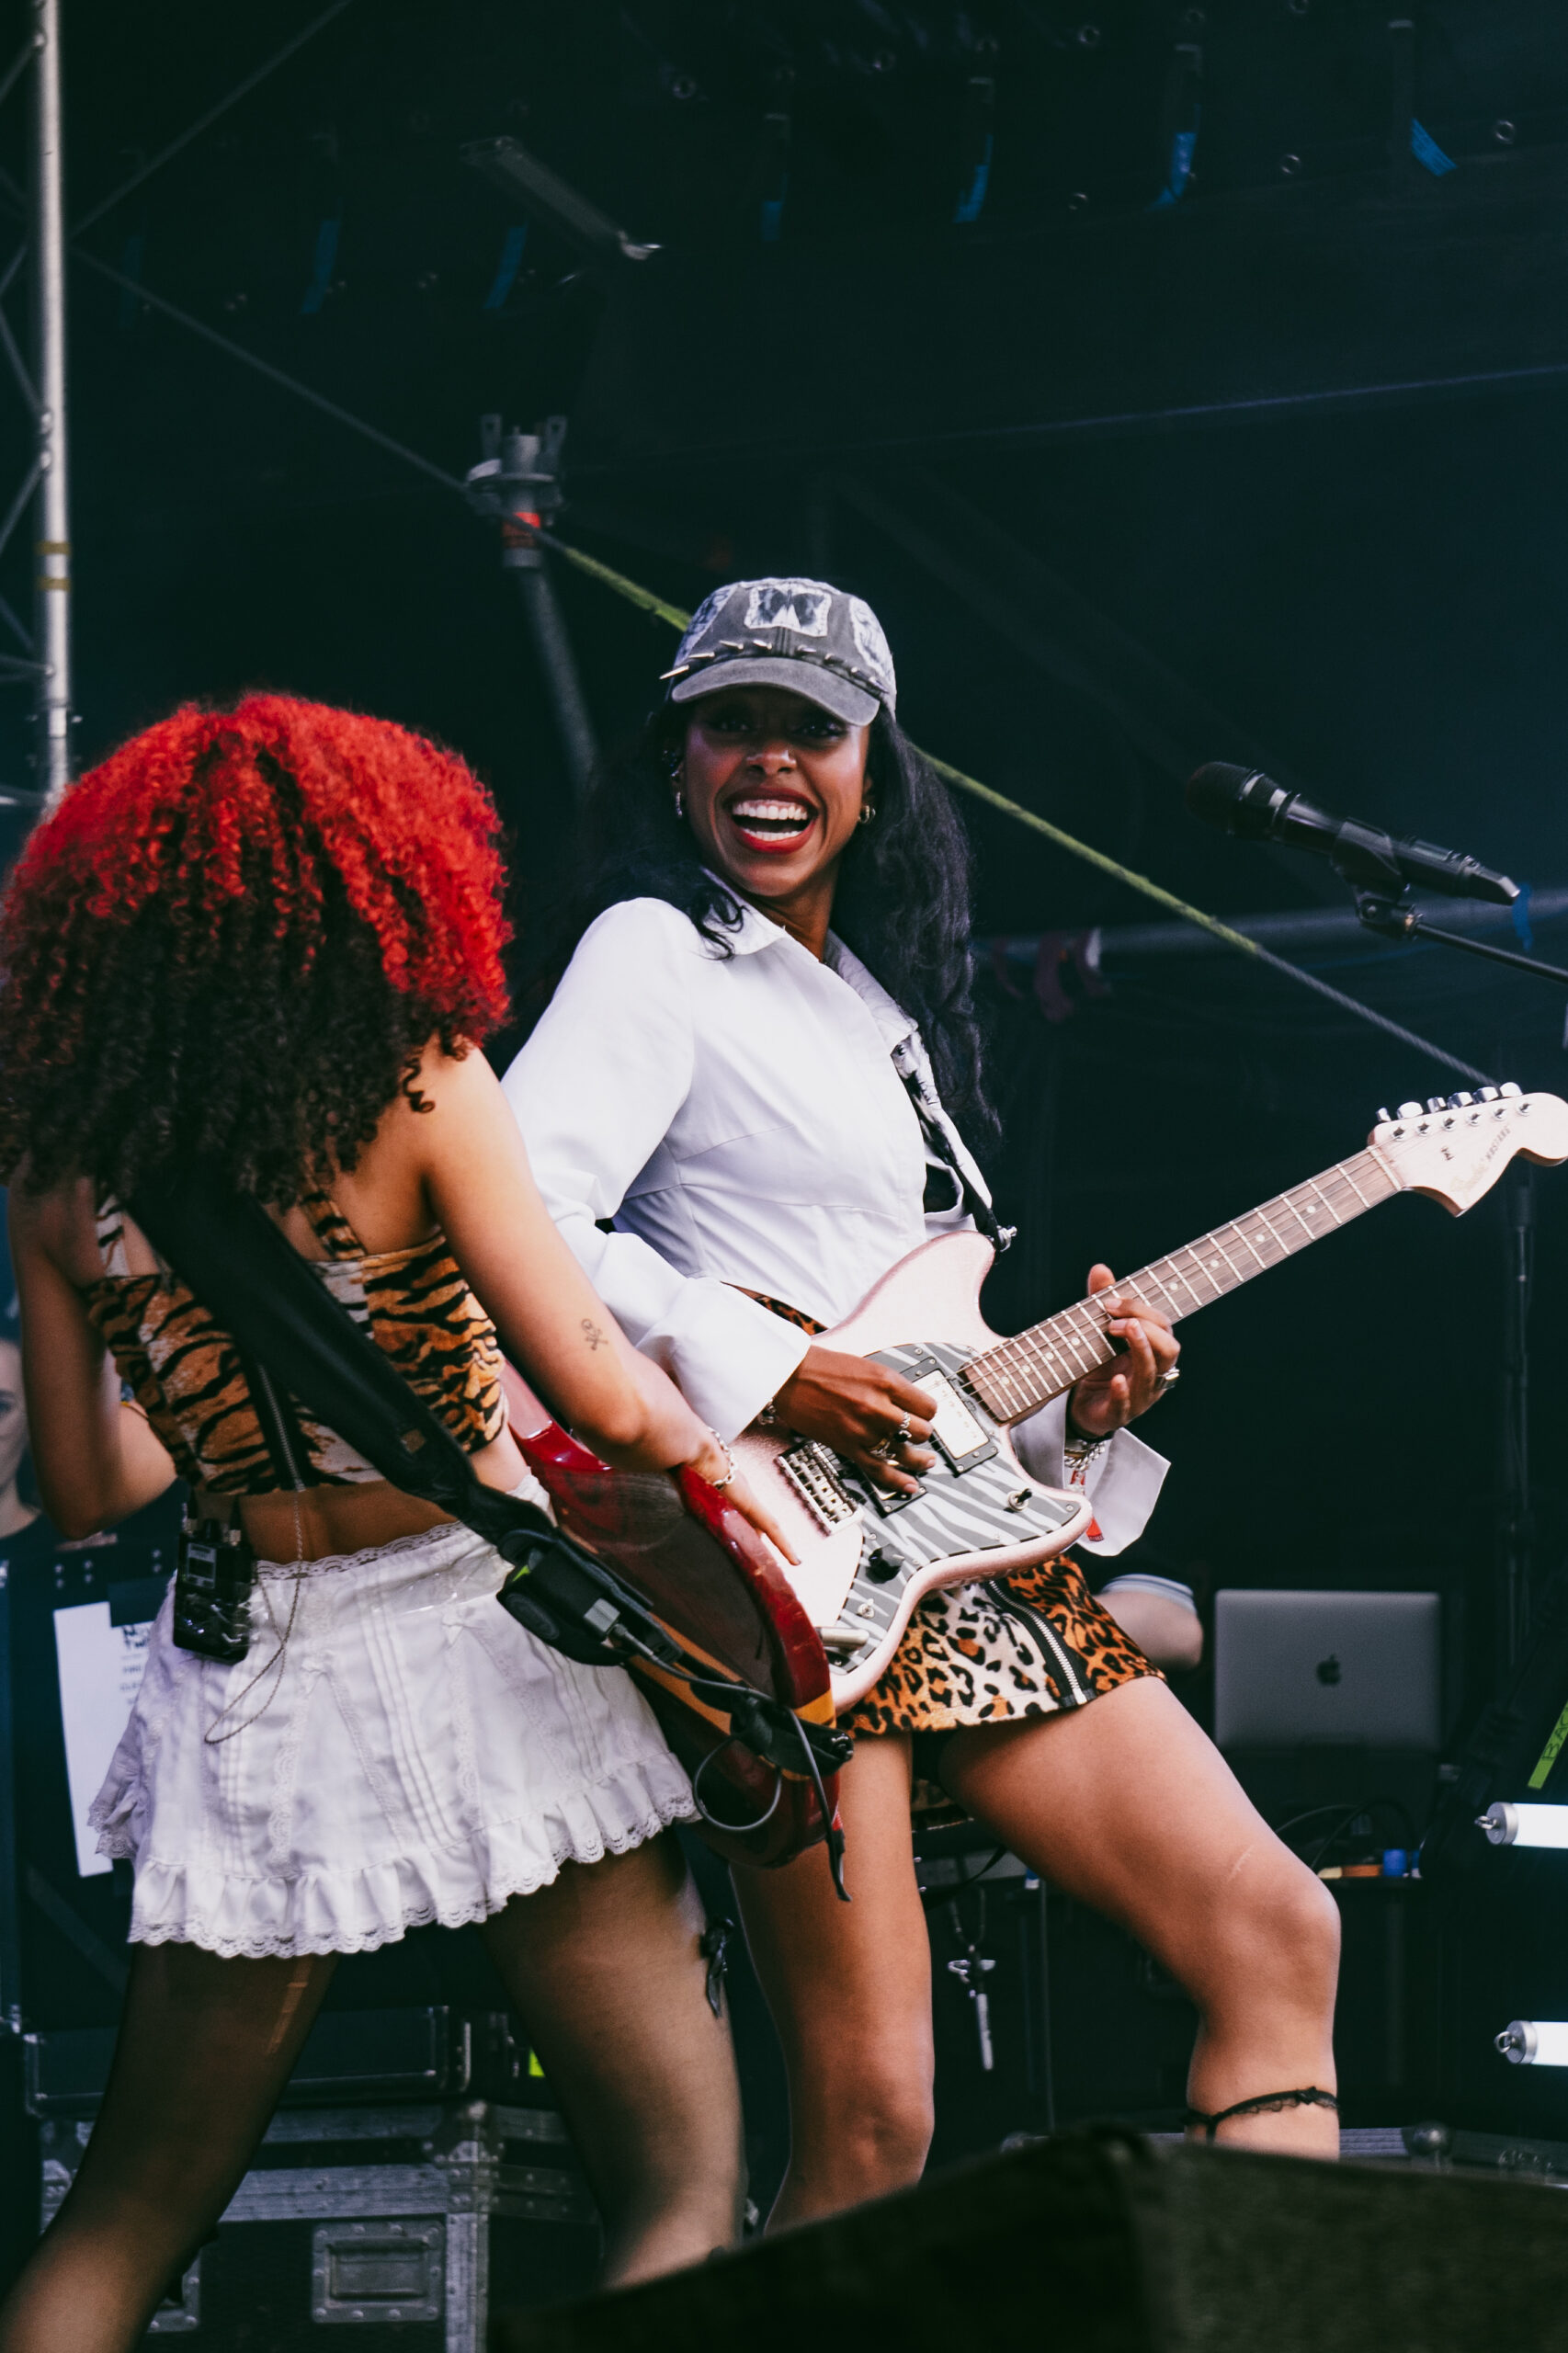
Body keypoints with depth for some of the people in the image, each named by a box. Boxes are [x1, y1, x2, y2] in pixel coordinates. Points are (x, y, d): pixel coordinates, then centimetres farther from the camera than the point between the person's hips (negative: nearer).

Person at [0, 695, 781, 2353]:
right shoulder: (419, 1085, -9)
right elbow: (599, 1397, -15)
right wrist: (708, 1444, 6)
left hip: (251, 1698, 4)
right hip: (479, 1647, -4)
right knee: (681, 2183, 4)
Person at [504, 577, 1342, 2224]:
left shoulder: (884, 1006, 23)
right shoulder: (657, 956, -2)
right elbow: (514, 1221, -18)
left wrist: (1072, 1404, 6)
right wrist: (771, 1377, -20)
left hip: (971, 1553, 9)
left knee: (1274, 1933, 4)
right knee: (871, 2124, -13)